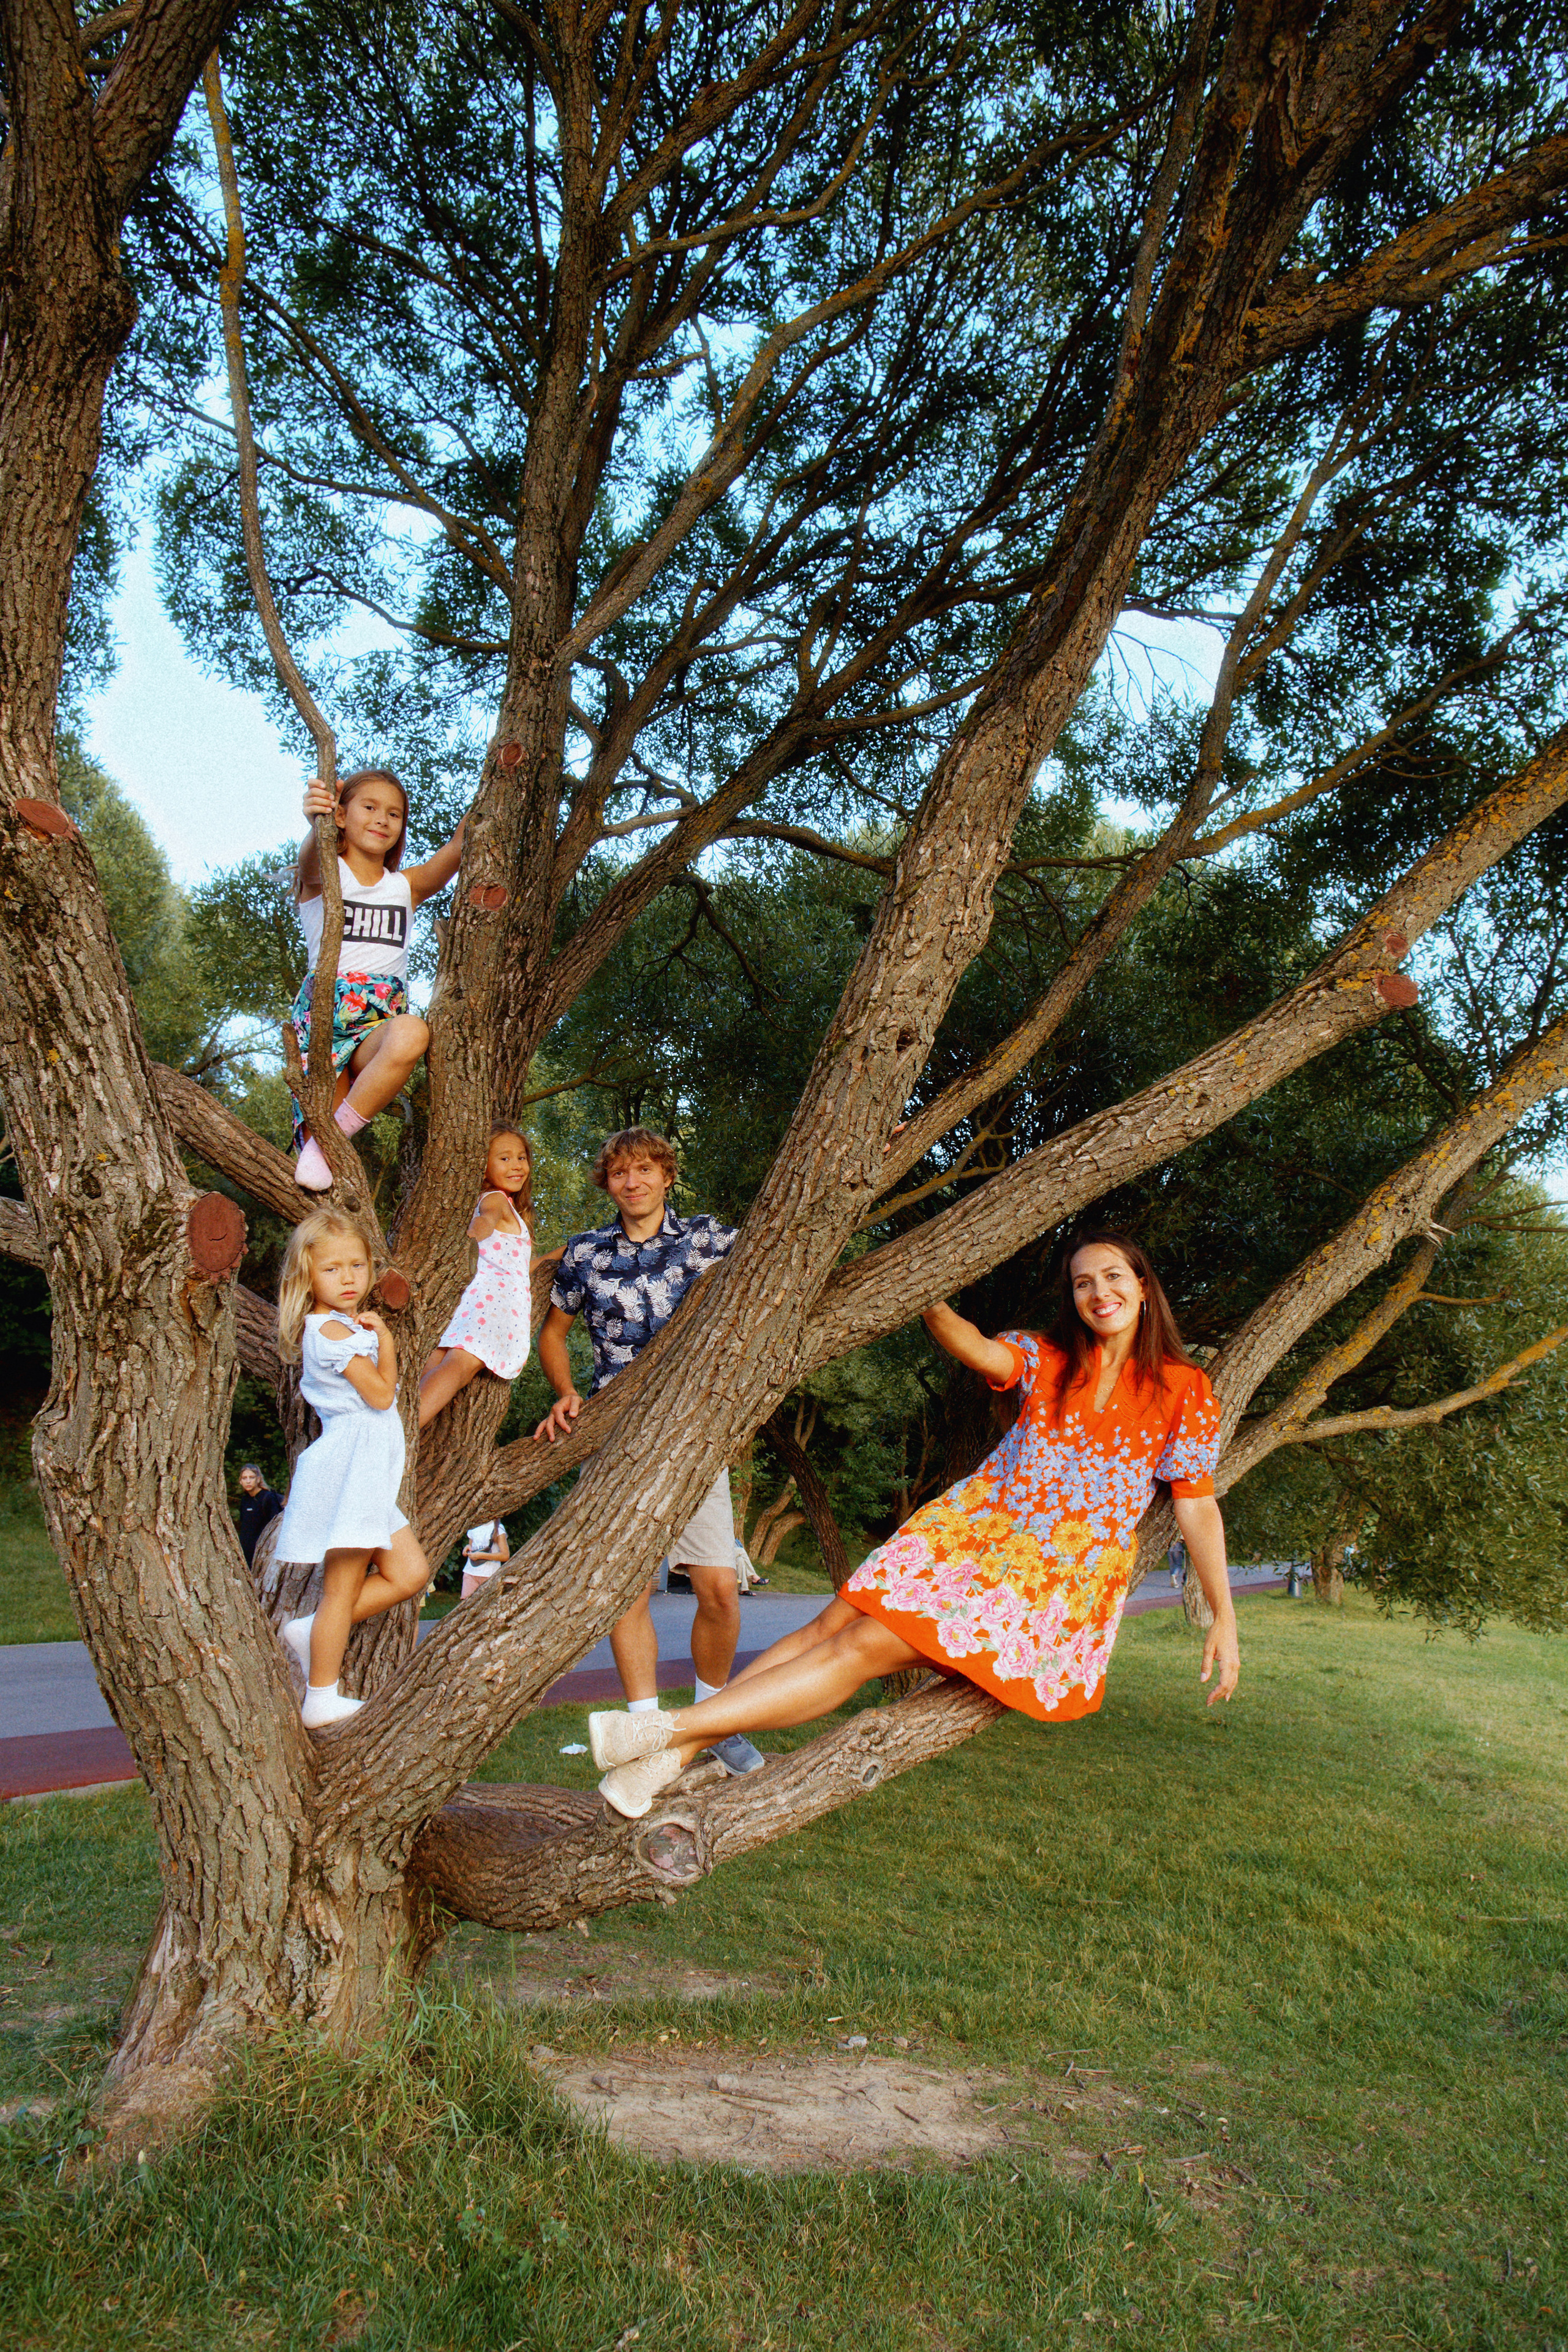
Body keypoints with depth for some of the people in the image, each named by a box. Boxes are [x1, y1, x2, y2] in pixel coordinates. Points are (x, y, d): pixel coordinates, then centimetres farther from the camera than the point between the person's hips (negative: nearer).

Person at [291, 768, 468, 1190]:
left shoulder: (406, 886, 19)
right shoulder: (323, 874, 8)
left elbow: (459, 847, 3)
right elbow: (310, 860, -18)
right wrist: (317, 822, -42)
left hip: (383, 1022, 2)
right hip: (325, 1013, -2)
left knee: (412, 1033, -36)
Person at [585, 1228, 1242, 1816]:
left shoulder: (1184, 1390, 2)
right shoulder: (1045, 1358, 9)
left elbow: (1198, 1506, 3)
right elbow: (974, 1349, -10)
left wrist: (1225, 1618, -2)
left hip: (1060, 1574, -4)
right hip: (971, 1526, 4)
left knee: (866, 1646, -19)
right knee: (832, 1624, -15)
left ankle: (673, 1729, -24)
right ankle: (673, 1757, -17)